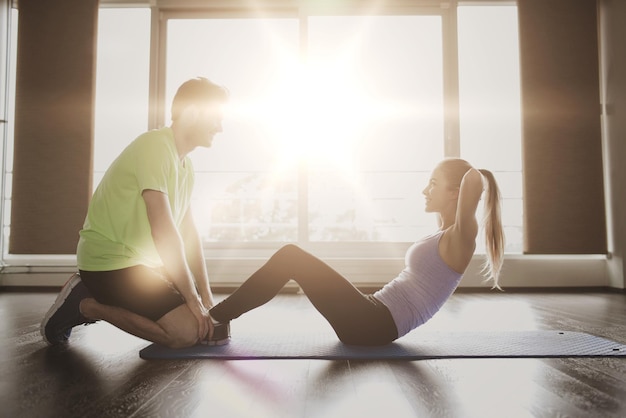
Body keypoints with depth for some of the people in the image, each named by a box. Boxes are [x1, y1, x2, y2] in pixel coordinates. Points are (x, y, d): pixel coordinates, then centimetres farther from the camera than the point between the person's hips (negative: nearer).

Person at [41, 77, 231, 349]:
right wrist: (193, 298, -20)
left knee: (214, 326, 10)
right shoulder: (155, 146, -19)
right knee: (187, 331, -22)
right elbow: (164, 232, -25)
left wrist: (206, 295, 3)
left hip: (142, 261, 10)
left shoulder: (185, 164, 10)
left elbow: (188, 233, 9)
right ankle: (84, 304, -4)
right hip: (110, 263, -10)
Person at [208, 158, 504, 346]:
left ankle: (214, 319, -1)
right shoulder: (447, 237, 17)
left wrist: (477, 180, -7)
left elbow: (473, 177, -25)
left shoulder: (459, 239, -10)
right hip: (374, 317, 10)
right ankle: (216, 319, 9)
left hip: (374, 325, -10)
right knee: (289, 257, 5)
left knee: (290, 257, -13)